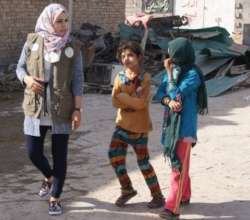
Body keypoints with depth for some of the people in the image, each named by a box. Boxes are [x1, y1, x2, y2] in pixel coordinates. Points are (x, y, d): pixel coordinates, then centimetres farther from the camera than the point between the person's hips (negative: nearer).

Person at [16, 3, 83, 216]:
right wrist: (27, 79, -15)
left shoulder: (73, 47, -4)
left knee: (59, 155, 4)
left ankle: (55, 198, 20)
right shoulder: (32, 41, -1)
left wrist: (77, 109, -9)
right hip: (35, 107, 2)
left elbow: (78, 80, -4)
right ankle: (49, 177, 40)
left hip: (62, 110, -1)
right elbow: (20, 68, 8)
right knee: (33, 152, 7)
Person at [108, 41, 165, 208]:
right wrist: (133, 99, -19)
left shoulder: (145, 78, -11)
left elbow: (141, 103, -22)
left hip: (139, 127, -5)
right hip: (122, 125, 5)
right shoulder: (120, 77, 3)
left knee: (143, 162, 1)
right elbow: (115, 102, -8)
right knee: (115, 156, 2)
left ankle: (158, 196, 15)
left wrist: (123, 96, -16)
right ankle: (127, 189, 22)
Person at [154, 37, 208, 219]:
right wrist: (169, 101, -19)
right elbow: (160, 93, 2)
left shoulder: (193, 74, -14)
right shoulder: (173, 71, 7)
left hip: (185, 125, -8)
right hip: (171, 123, 8)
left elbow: (176, 94, -20)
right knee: (178, 163, 19)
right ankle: (184, 196, 35)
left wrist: (169, 72, -13)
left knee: (180, 166, -8)